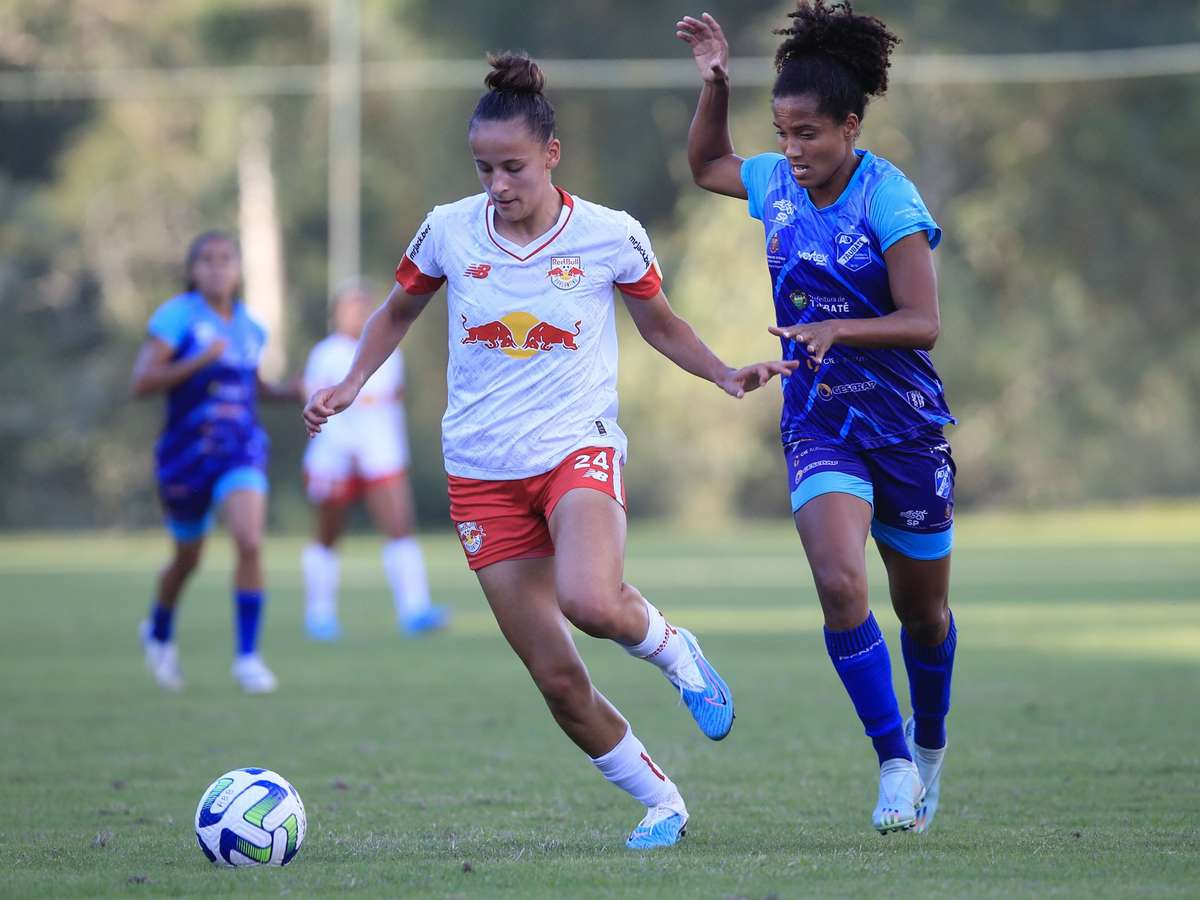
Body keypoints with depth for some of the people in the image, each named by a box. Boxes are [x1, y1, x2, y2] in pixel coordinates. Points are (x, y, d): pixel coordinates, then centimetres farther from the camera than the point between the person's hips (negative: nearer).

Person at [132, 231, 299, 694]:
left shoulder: (249, 327, 6)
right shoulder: (176, 317, -10)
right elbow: (141, 382, -18)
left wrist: (292, 392, 5)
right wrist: (200, 361, -27)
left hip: (241, 450, 2)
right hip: (187, 452, -2)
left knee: (250, 543, -20)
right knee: (187, 559, 14)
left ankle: (247, 656, -11)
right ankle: (159, 633, 45)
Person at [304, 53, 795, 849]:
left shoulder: (611, 237, -5)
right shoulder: (448, 231, -1)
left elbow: (661, 324, 12)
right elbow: (398, 313, 17)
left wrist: (725, 374, -4)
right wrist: (352, 384, 1)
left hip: (578, 449, -2)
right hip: (481, 472, 2)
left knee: (590, 602, -34)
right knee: (558, 679, -1)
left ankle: (672, 649, 1)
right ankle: (662, 803, 17)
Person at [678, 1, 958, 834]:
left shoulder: (890, 199, -16)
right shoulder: (777, 183, 1)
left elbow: (922, 323, -21)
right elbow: (706, 166, 23)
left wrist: (837, 328, -35)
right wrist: (715, 84, 9)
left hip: (905, 423, -3)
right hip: (818, 424, 3)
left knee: (923, 609, 13)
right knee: (840, 583, -21)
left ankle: (930, 744, 40)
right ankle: (895, 763, -12)